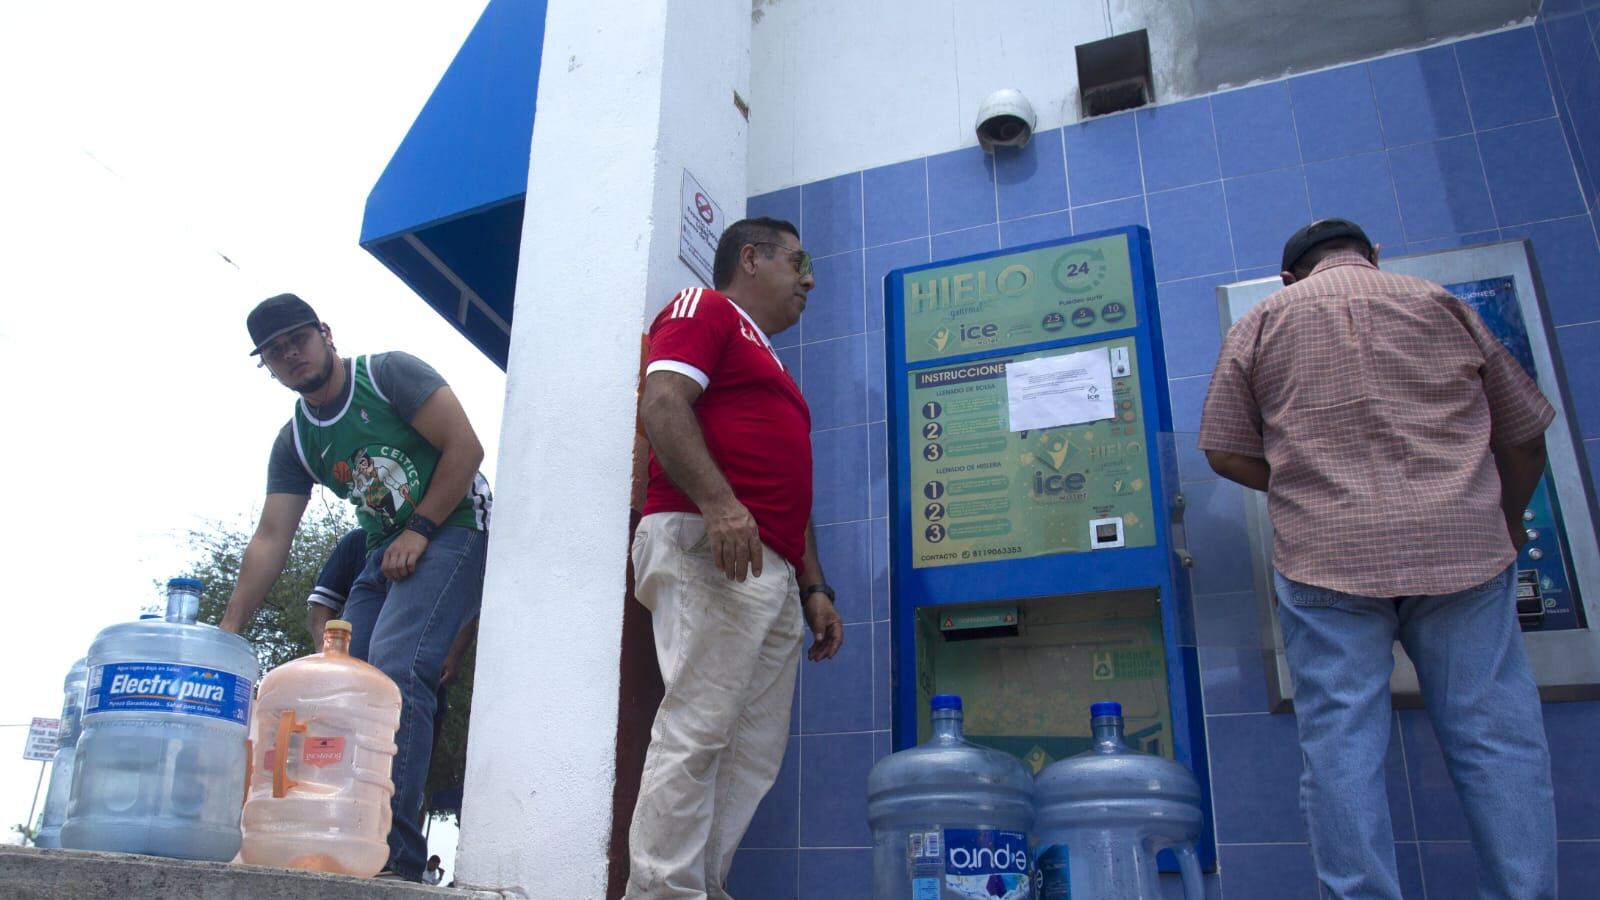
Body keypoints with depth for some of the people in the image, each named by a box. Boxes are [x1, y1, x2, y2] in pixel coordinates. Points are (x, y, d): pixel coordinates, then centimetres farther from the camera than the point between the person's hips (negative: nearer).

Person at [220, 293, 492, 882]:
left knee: (395, 668, -24)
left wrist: (419, 531, -14)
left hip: (452, 530, -7)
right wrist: (229, 627, -4)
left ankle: (394, 852, -26)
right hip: (385, 555, 7)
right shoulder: (294, 442, 12)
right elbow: (270, 538, 5)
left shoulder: (389, 373, -4)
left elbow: (465, 447, -10)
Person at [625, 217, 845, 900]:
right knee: (698, 728, -15)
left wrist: (815, 588, 21)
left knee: (755, 754, 3)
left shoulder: (771, 367, 34)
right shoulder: (705, 308, 8)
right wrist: (717, 502, -25)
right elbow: (662, 401, -11)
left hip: (775, 574, 9)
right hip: (708, 547, -9)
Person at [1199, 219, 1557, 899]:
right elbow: (1524, 435, 19)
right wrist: (1506, 522, 35)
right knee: (1497, 738, 7)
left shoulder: (1261, 322, 13)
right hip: (1462, 545, 2)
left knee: (1341, 746, 0)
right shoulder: (1442, 305, 17)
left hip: (1324, 555, -1)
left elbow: (1226, 452, 5)